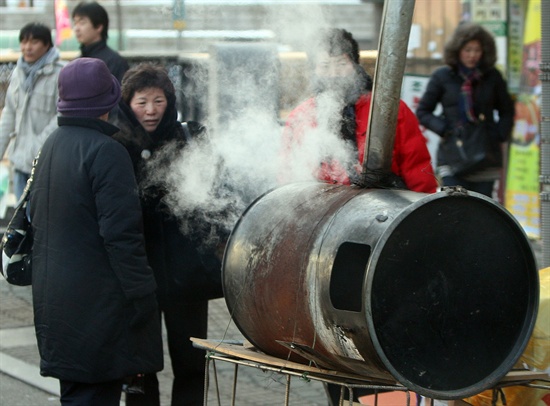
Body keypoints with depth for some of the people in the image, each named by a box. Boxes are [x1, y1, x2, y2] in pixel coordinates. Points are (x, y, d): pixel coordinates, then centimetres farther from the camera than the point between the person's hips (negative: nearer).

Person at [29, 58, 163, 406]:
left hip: (54, 297, 9)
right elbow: (122, 235, -20)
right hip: (98, 308, -9)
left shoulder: (51, 146, 12)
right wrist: (142, 298, -16)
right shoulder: (106, 152, -16)